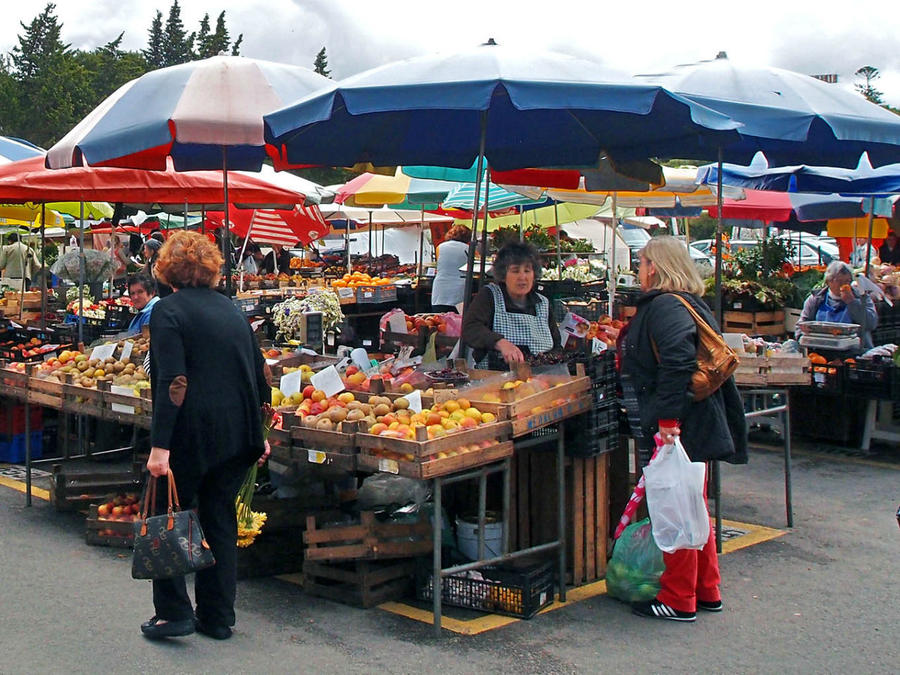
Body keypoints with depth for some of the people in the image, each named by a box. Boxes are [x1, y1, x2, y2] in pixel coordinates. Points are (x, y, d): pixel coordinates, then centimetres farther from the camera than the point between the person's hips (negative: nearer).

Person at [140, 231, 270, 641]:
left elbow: (172, 383, -18)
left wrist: (160, 445, -20)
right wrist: (257, 435, 20)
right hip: (238, 435, 6)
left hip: (192, 434, -6)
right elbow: (259, 375, 13)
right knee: (220, 519, 13)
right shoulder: (230, 309, 11)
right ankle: (217, 618, 17)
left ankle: (173, 612, 10)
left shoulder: (169, 311, -8)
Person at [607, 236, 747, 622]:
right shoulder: (686, 303, 16)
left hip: (678, 429, -11)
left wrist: (668, 419, -30)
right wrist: (624, 341, 37)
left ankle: (678, 600, 9)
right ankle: (706, 592, 28)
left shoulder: (666, 306, -16)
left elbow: (678, 362, -29)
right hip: (695, 426, 11)